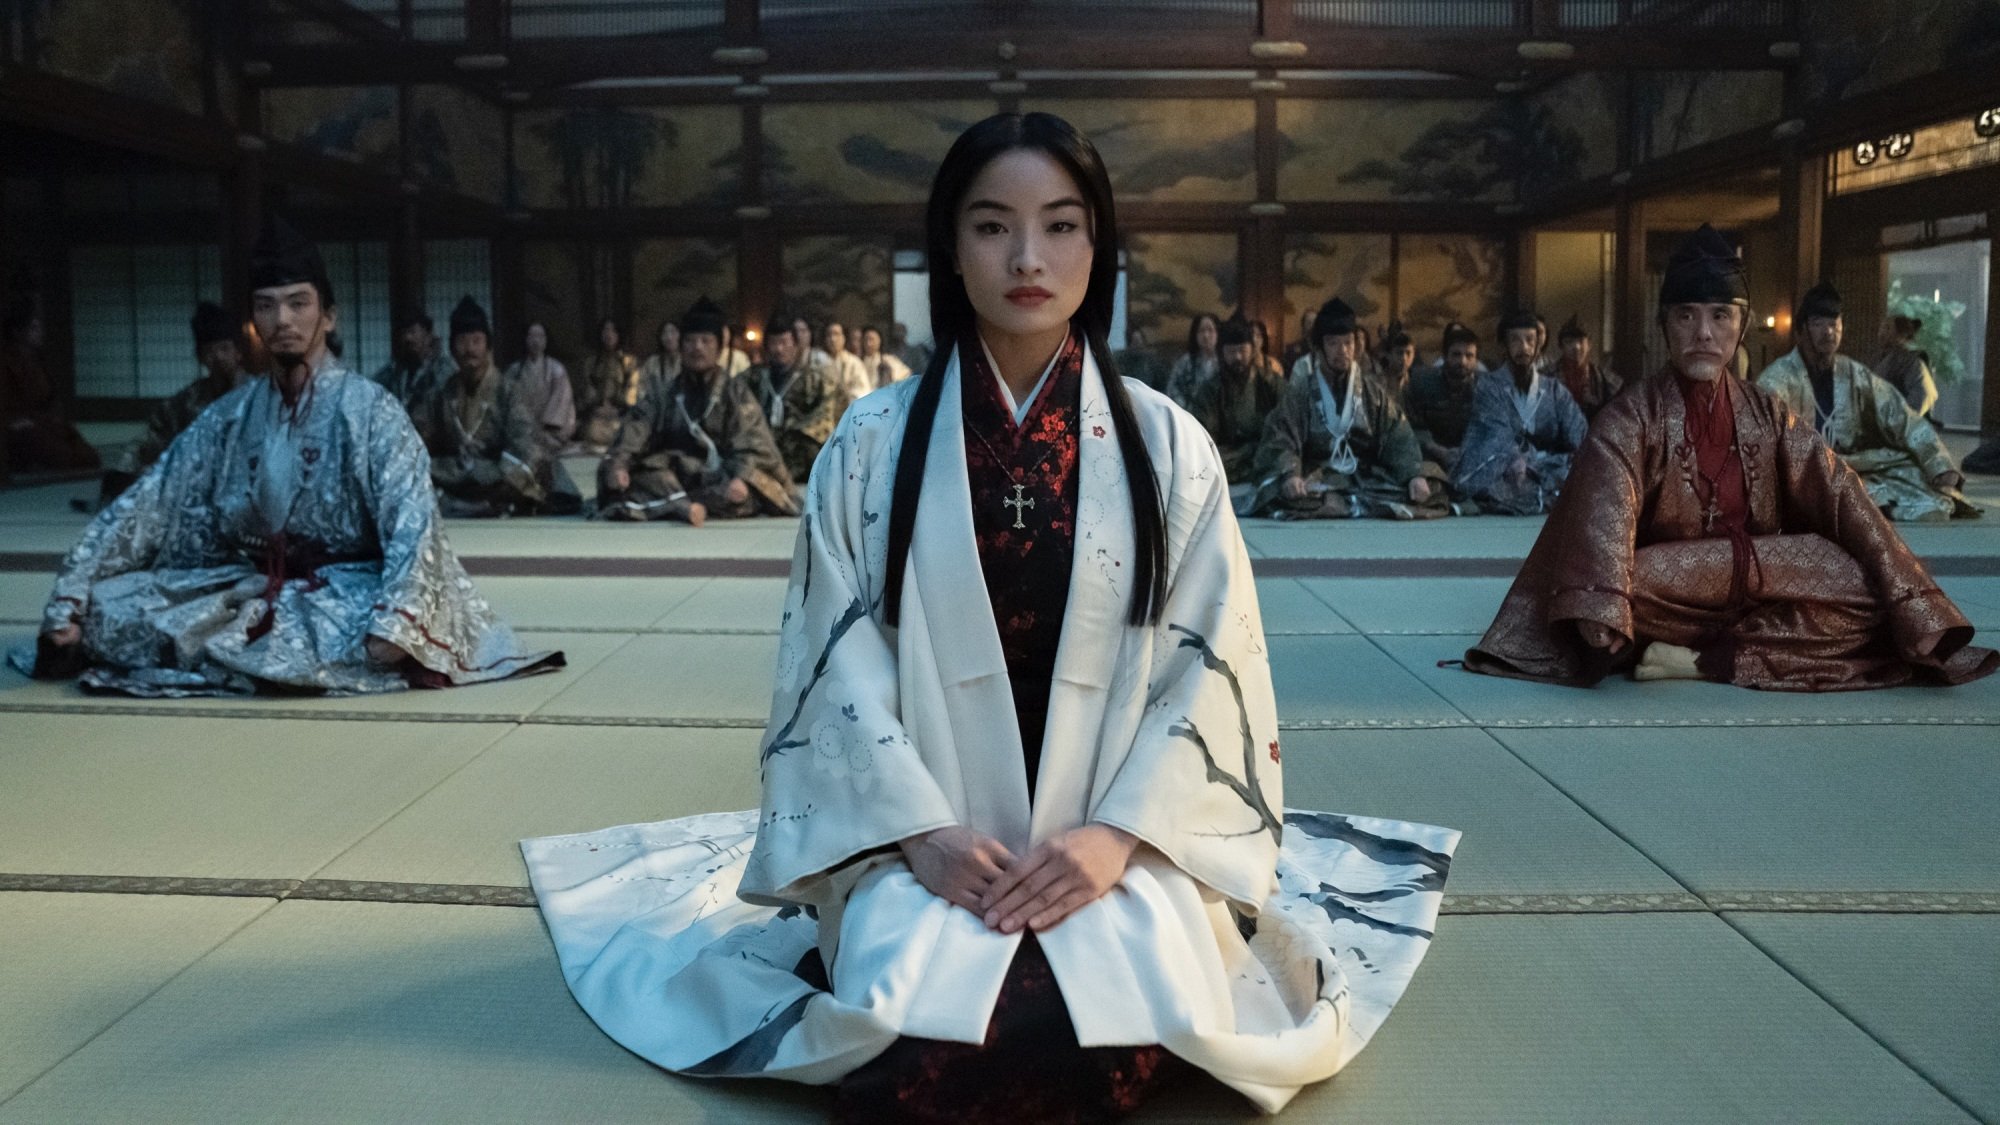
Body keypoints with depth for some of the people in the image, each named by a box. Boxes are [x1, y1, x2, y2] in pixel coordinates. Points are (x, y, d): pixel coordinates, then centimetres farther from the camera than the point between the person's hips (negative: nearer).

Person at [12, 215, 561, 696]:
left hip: (343, 593, -5)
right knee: (104, 608, -11)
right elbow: (145, 507, 2)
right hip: (248, 588, 5)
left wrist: (394, 622, -37)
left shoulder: (371, 410, -10)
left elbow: (412, 525, -21)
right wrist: (67, 602, -7)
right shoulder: (230, 415, 5)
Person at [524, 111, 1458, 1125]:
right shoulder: (872, 446, 1)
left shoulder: (1168, 446, 2)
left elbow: (1213, 662, -1)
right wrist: (919, 830, -14)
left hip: (1115, 842, 1)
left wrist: (1121, 831, -14)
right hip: (925, 841, 0)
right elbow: (838, 659, -2)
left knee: (1123, 1033, -26)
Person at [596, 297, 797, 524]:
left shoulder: (736, 393, 9)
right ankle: (683, 505, -44)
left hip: (721, 478, -2)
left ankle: (664, 505, -38)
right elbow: (633, 434, -1)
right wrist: (617, 464, -23)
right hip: (674, 477, 2)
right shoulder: (661, 397, 14)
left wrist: (741, 478, -28)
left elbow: (750, 444, -6)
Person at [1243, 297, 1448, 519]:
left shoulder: (1373, 392, 14)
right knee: (1282, 492, -35)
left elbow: (1399, 440, 4)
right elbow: (1281, 441, -6)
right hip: (1316, 480, -2)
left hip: (1365, 479, 2)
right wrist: (1290, 474, -28)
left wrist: (1415, 475, -17)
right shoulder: (1299, 392, 7)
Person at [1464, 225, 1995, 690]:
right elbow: (1604, 517, -25)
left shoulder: (1767, 415, 6)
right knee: (1624, 580, -36)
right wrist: (1601, 615, -44)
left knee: (1864, 583, -21)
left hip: (1757, 588, 4)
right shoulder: (1631, 416, -7)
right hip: (1668, 593, -4)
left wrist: (1911, 602, -16)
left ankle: (1705, 662, -25)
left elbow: (1842, 499, -3)